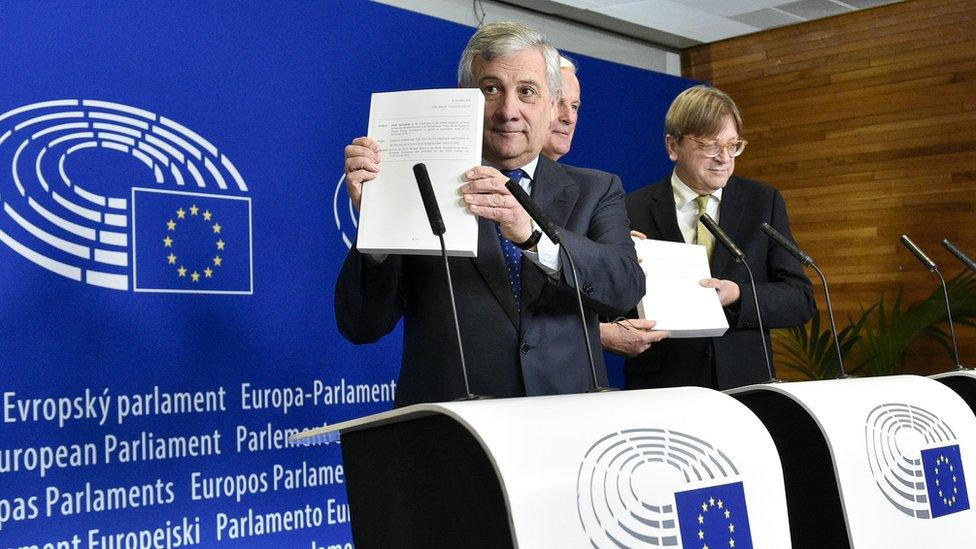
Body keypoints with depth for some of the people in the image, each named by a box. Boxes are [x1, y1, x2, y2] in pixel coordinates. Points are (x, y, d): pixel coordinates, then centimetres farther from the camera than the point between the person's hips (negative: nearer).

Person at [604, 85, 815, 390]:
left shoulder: (765, 203, 8)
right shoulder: (632, 211, 0)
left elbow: (802, 302, 6)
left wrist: (739, 296, -12)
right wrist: (608, 333, -20)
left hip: (745, 386, 2)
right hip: (662, 389, -2)